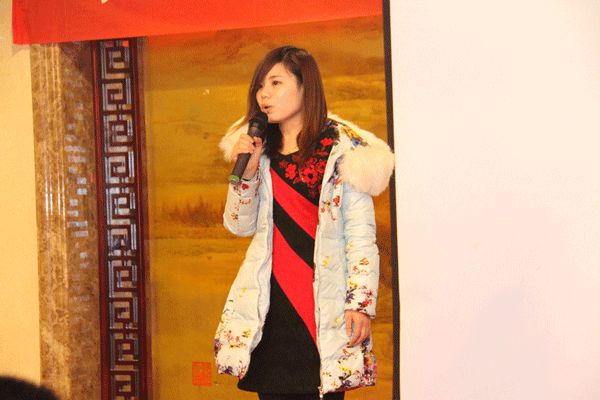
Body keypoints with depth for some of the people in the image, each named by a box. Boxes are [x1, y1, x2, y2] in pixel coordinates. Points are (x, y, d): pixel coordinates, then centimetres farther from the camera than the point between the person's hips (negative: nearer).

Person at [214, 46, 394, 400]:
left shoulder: (342, 149, -1)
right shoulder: (260, 151, 13)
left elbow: (361, 234, -4)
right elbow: (240, 226, 11)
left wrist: (361, 303, -10)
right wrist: (246, 173, -4)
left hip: (324, 303, -4)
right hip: (270, 302, 4)